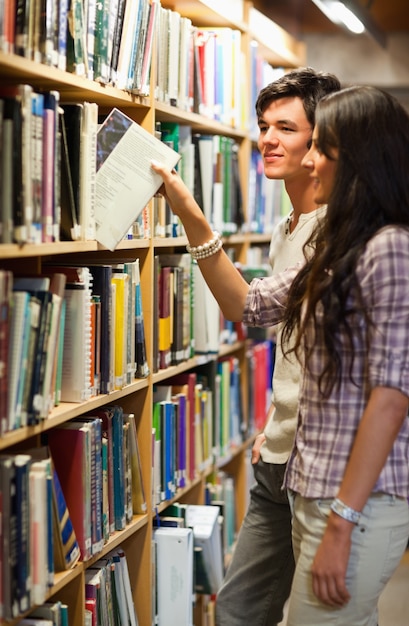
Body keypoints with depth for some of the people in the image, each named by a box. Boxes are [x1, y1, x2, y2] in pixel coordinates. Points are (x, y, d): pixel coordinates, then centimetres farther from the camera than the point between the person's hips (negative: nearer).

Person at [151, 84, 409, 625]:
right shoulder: (338, 248, 12)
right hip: (313, 488, 9)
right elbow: (247, 305, 21)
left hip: (358, 500, -9)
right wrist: (191, 218, 14)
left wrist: (340, 526, -20)